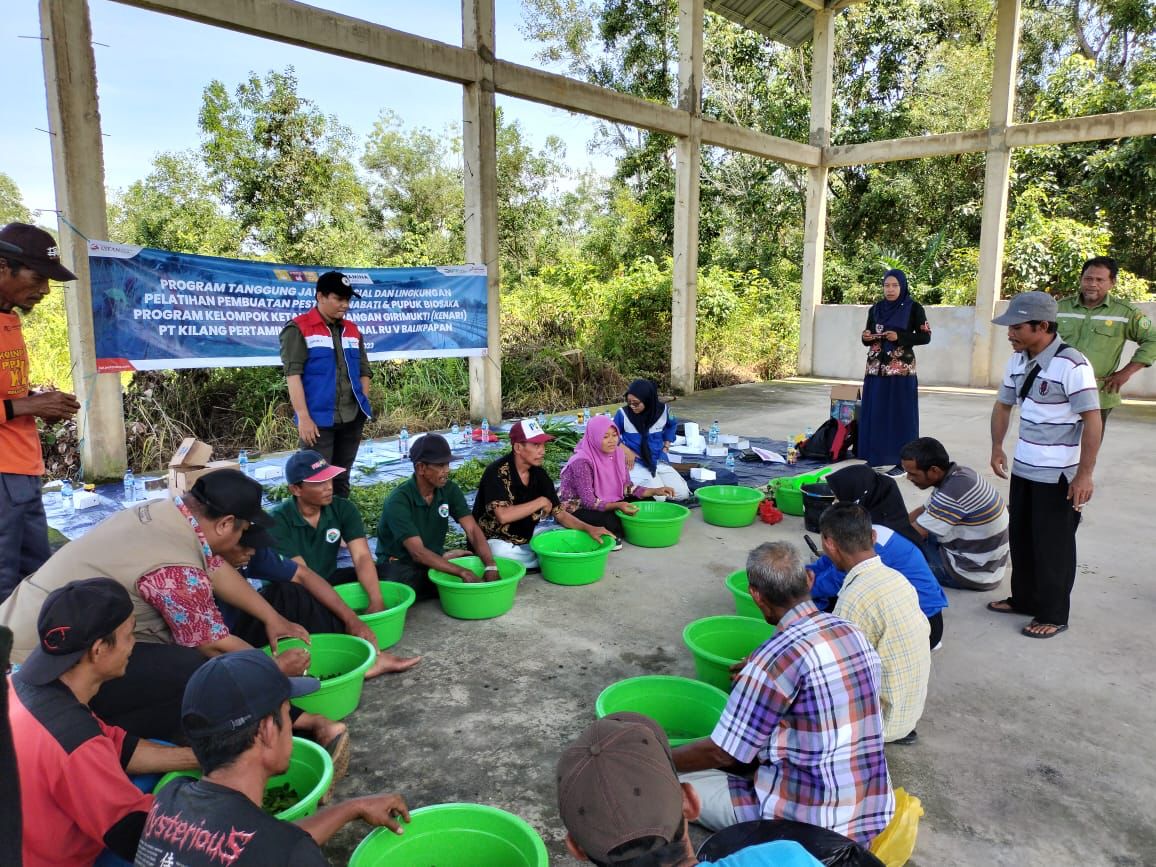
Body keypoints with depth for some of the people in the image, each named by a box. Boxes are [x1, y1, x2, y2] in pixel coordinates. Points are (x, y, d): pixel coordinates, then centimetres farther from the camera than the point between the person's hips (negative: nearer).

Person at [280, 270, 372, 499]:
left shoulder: (352, 330, 13)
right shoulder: (298, 329, -5)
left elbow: (363, 371, 17)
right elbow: (292, 374, -10)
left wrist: (364, 407, 7)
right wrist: (303, 417, -16)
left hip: (352, 419, 6)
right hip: (318, 420, -5)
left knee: (342, 479, 14)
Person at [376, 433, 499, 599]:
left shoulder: (450, 490, -7)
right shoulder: (399, 501, -24)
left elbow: (473, 530, -14)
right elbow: (418, 553, -31)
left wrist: (491, 566, -32)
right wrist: (462, 572, -39)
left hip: (435, 557, 5)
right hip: (400, 563, -5)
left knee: (479, 569, -19)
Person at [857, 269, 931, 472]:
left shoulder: (913, 308, -3)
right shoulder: (875, 308, 10)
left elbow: (926, 337, -5)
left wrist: (899, 337, -18)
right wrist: (866, 337, -8)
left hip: (901, 371, -4)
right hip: (876, 369, 4)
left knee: (900, 414, -2)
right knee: (874, 413, 4)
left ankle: (901, 460, 3)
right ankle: (873, 456, 12)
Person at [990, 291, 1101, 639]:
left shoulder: (1071, 365, -20)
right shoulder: (1017, 360, 3)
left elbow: (1092, 420, -20)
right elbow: (1003, 404, 16)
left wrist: (1084, 474, -21)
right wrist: (997, 447, 6)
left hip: (1058, 475, -7)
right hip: (1022, 468, 8)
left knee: (1053, 545, 4)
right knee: (1020, 537, 17)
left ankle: (1053, 615, 19)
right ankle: (1023, 599, 33)